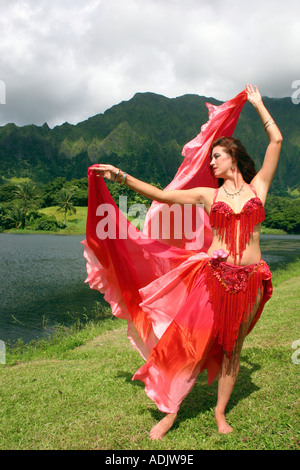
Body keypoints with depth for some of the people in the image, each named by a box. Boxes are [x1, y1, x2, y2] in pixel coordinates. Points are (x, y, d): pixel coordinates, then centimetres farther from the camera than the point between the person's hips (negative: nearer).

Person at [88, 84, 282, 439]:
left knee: (233, 346, 10)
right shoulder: (208, 195, 8)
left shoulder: (257, 186, 9)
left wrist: (257, 104, 20)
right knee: (193, 340, -2)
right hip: (215, 275, -1)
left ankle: (220, 411, 27)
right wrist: (122, 177, -1)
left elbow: (276, 140, 9)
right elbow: (160, 196, 4)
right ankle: (170, 410, 14)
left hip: (251, 280, 1)